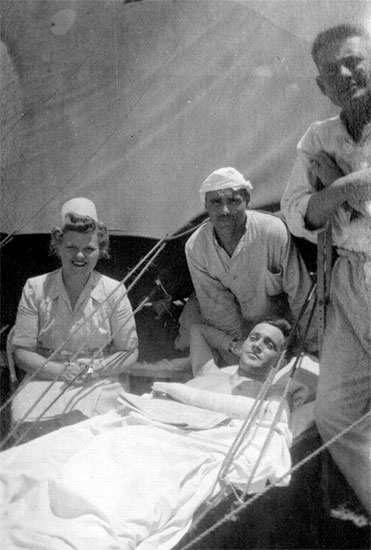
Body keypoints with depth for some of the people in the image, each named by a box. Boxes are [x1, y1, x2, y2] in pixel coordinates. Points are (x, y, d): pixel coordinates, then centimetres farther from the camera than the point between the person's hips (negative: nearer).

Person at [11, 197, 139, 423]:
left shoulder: (114, 291, -1)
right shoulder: (35, 289, 1)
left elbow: (129, 353, 3)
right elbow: (22, 351, 1)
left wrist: (92, 368, -15)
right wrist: (61, 370, -15)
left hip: (101, 381, 0)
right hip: (46, 378, 1)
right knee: (26, 418, -28)